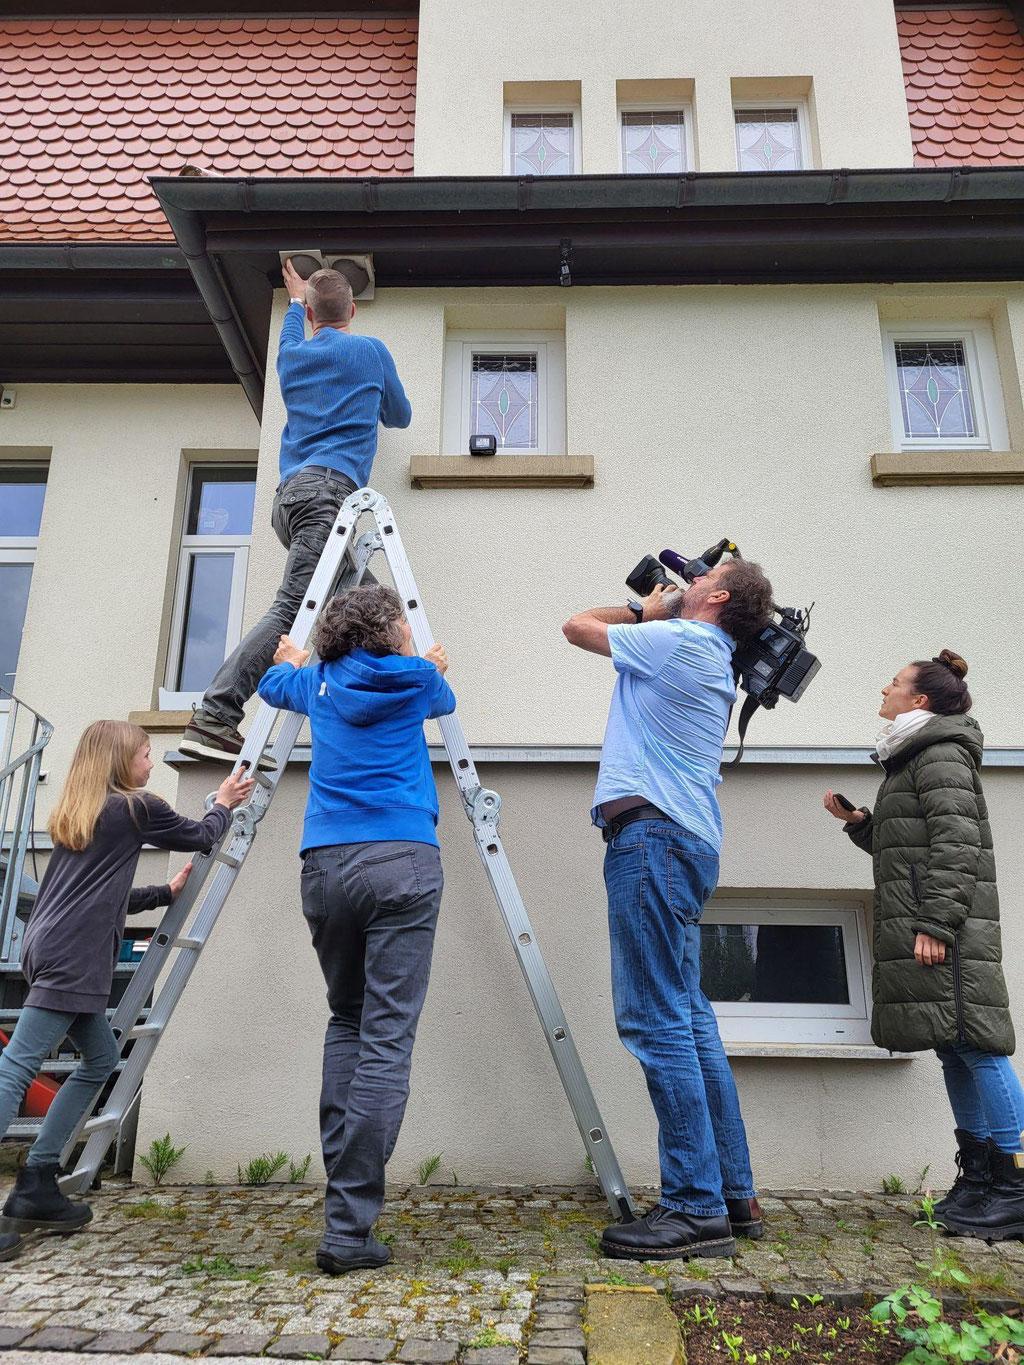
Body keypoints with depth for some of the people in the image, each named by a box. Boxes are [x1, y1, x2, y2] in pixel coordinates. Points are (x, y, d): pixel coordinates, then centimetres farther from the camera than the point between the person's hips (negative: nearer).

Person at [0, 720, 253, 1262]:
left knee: (101, 1057, 15)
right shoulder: (137, 808, -2)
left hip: (49, 949, 9)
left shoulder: (78, 815, 23)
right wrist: (223, 804, 31)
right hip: (71, 957, -9)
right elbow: (200, 836, 13)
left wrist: (166, 893, 31)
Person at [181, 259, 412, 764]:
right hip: (328, 485, -7)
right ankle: (214, 717, -29)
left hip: (288, 494, 7)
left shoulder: (292, 355, 26)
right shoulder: (371, 351, 14)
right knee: (294, 606, -18)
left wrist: (297, 298, 70)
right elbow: (399, 416, 29)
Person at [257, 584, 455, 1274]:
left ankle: (346, 1193, 16)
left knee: (346, 1022, 18)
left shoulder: (320, 682, 17)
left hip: (326, 866, 4)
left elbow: (274, 682, 40)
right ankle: (349, 1228, -6)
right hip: (402, 863, -4)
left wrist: (292, 656, 62)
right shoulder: (418, 680, 10)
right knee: (387, 1038, -5)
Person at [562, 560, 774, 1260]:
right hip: (688, 841, 10)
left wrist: (647, 608, 19)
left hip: (652, 833, -10)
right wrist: (657, 612, 30)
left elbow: (579, 625, 7)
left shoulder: (676, 639, -4)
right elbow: (642, 645, 39)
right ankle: (733, 1196, 19)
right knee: (689, 1019, 12)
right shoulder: (715, 662, 23)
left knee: (656, 1020, -10)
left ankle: (697, 1208, -5)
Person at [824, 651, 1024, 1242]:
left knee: (972, 1044, -10)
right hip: (919, 926, 10)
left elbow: (954, 843, -17)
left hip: (946, 922, -10)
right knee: (955, 1050, 10)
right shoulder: (915, 760, 24)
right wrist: (859, 821, 15)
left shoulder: (940, 754, -6)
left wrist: (936, 923, -22)